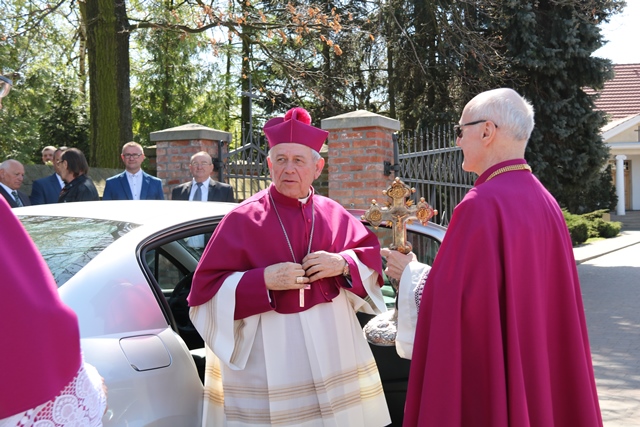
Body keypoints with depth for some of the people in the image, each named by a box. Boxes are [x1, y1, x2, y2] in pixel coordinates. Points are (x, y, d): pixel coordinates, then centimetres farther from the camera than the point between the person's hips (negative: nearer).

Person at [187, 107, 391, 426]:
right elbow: (206, 289, -7)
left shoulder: (334, 216, 6)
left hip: (333, 353, 4)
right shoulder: (243, 220, -6)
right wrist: (263, 280, -21)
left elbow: (372, 255, 12)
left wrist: (344, 264, -10)